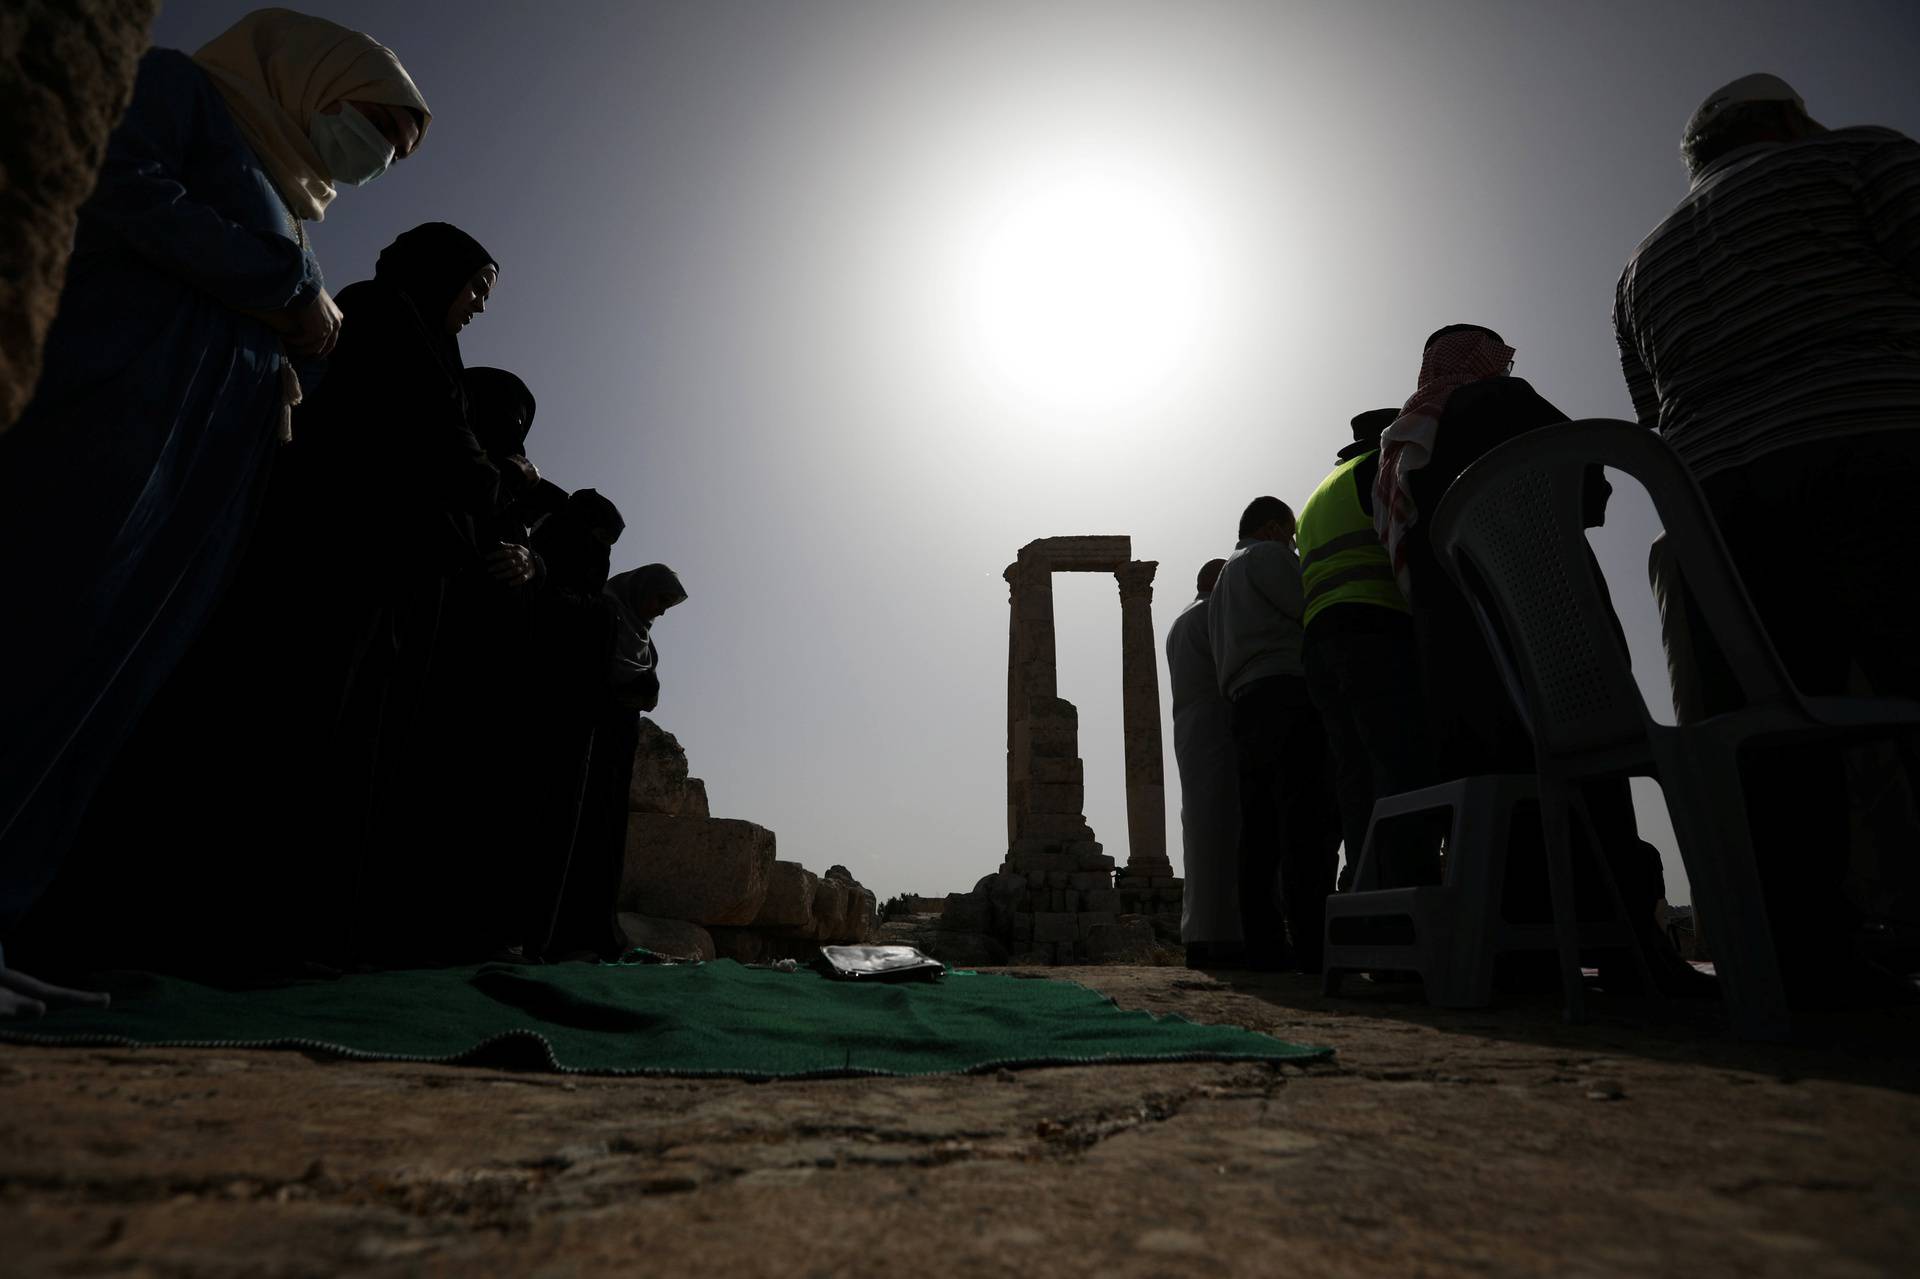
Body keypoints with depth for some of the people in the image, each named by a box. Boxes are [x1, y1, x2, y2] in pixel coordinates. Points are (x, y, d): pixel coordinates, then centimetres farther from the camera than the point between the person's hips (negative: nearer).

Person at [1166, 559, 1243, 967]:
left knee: (1203, 833, 5)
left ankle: (1199, 937, 4)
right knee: (1223, 831, -13)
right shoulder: (1212, 612, -1)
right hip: (1218, 733, -9)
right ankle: (1222, 937, -16)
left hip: (1188, 734, 9)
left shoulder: (1178, 624, 29)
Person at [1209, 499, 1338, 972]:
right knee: (1307, 820, -14)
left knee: (1259, 828, 3)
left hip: (1245, 704, 9)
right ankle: (1313, 944, -19)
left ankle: (1264, 946, 3)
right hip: (1286, 691, -9)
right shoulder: (1268, 556, 5)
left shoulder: (1222, 579, 32)